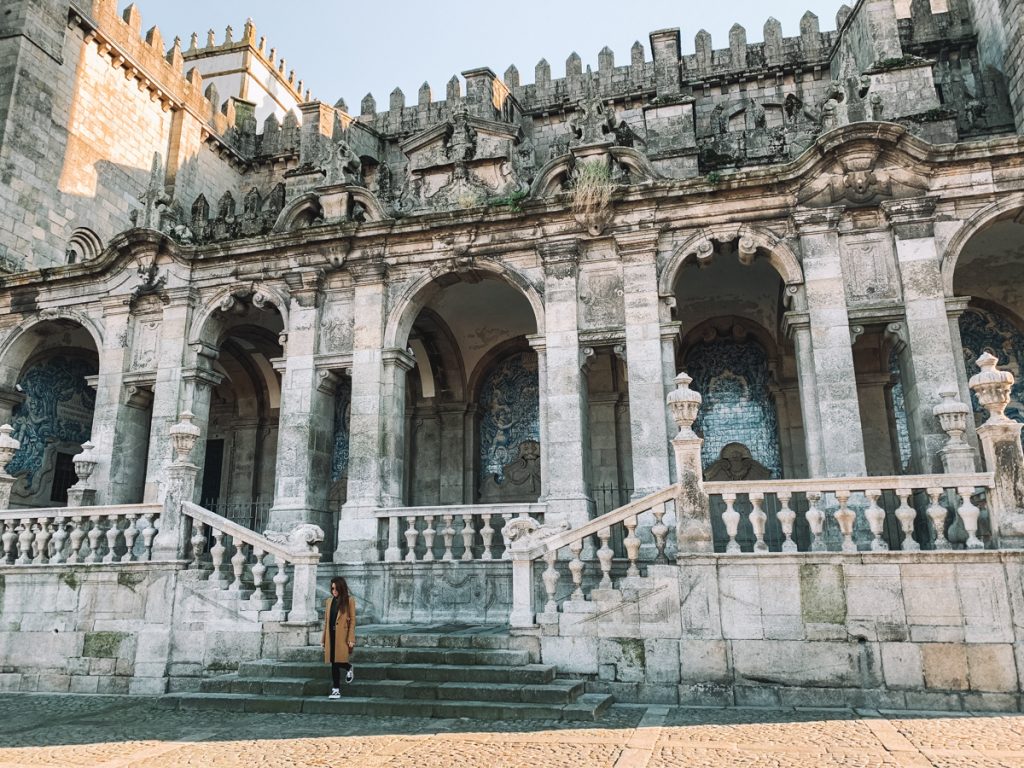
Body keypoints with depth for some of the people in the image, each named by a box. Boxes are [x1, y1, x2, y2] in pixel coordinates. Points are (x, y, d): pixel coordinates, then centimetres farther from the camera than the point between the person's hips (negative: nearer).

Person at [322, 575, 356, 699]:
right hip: (331, 636, 5)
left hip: (342, 636, -4)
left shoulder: (349, 600, -2)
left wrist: (351, 639, -12)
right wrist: (324, 639, 10)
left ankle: (349, 668, 23)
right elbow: (326, 620, 14)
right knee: (333, 663, 5)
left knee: (338, 660, -11)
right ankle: (336, 690, 14)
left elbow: (352, 621, -5)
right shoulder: (329, 601, 12)